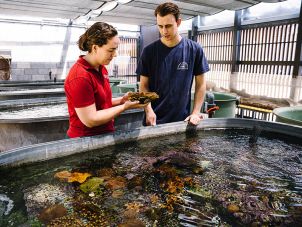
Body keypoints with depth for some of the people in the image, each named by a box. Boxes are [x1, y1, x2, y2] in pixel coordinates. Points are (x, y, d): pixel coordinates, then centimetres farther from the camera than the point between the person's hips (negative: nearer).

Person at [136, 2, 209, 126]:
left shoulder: (194, 49, -3)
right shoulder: (149, 51, -3)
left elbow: (200, 84, 2)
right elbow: (143, 85, -1)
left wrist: (195, 112, -6)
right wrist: (148, 110, -15)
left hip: (182, 119, 0)